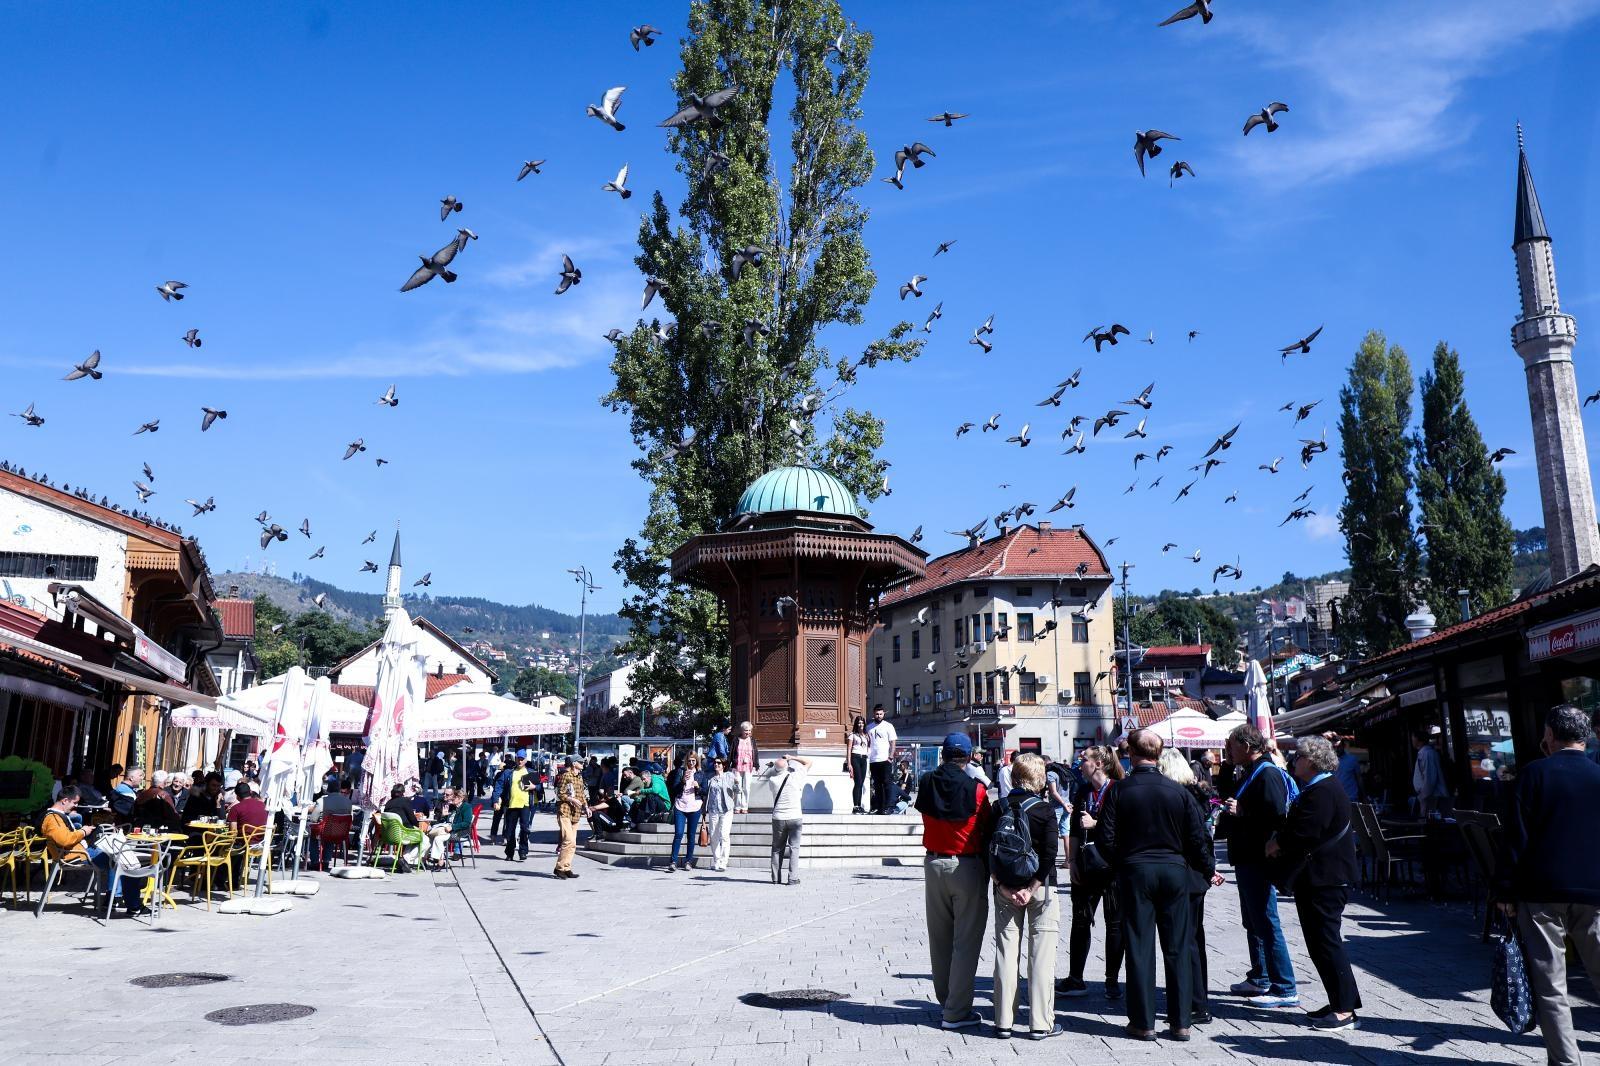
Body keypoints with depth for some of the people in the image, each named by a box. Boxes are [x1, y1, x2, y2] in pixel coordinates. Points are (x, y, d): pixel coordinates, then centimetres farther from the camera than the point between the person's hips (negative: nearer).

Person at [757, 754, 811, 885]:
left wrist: (771, 765, 19)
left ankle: (776, 878, 12)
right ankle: (793, 878, -6)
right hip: (795, 817, -2)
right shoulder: (796, 777, -7)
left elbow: (760, 775, 19)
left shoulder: (773, 779, -3)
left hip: (778, 818, 2)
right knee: (794, 848, 1)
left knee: (777, 848, 12)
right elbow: (808, 762, 6)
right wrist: (792, 757, 7)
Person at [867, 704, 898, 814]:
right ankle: (878, 807, 10)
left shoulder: (888, 726, 2)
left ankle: (888, 807, -6)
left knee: (886, 783, -6)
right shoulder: (869, 727, 12)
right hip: (873, 760, 4)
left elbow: (893, 742, -1)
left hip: (885, 760, -4)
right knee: (877, 785, 7)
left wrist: (891, 757, -11)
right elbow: (868, 743, 13)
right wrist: (867, 757, 1)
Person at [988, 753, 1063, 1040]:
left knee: (1006, 952, 8)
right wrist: (1031, 889, -11)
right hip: (1039, 887, -3)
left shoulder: (999, 808, 0)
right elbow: (1049, 854, -14)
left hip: (1005, 889, 3)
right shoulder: (1044, 809, -8)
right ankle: (1040, 1023, 6)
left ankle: (1003, 1021, 11)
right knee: (1041, 954, 4)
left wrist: (1002, 887, -3)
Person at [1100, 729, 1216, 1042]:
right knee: (1178, 949, 9)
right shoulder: (1178, 791, -3)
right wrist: (1209, 869, 18)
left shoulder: (1119, 791, -7)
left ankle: (1143, 1022, 8)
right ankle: (1180, 1022, 13)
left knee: (1140, 949, 5)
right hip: (1174, 872, 2)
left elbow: (1107, 838, -8)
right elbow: (1197, 838, 1)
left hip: (1135, 873, -1)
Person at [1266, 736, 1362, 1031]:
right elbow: (1299, 825, 18)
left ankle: (1345, 1010, 0)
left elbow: (1304, 833, -26)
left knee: (1326, 943, -6)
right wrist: (1280, 841, 2)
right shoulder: (1319, 787, 16)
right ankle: (1341, 1003, 21)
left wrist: (1276, 843, -11)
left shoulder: (1323, 791, -19)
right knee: (1321, 942, 14)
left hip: (1324, 878, -11)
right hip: (1320, 877, 11)